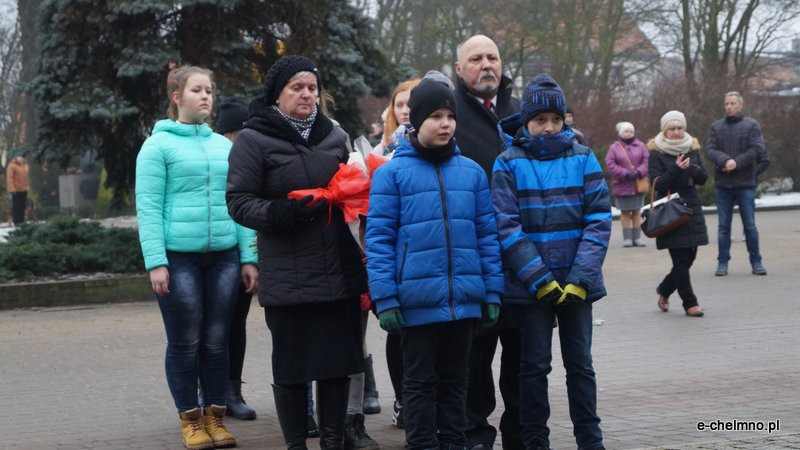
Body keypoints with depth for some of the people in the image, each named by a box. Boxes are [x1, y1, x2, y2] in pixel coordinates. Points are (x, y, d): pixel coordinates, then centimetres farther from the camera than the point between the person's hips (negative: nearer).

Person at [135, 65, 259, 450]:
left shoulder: (224, 146, 12)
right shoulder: (159, 145, -2)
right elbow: (148, 208, -6)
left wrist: (248, 258, 6)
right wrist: (155, 262, -14)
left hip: (224, 255, 4)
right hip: (178, 256, -4)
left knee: (217, 341, 7)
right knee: (185, 342, 3)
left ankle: (215, 417, 16)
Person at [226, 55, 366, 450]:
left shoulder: (335, 136, 14)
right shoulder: (253, 140, -2)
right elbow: (239, 202, -6)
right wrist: (282, 213, -22)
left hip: (339, 272, 4)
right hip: (288, 278, -4)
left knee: (338, 359, 8)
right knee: (291, 364, 3)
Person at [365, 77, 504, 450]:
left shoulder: (471, 172, 6)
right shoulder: (392, 172, -4)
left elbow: (487, 235, 9)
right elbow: (378, 239, -5)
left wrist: (492, 293, 5)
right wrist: (385, 299, -10)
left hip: (464, 300, 3)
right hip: (418, 301, -3)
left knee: (454, 379, 15)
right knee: (420, 381, 7)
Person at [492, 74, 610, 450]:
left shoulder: (582, 158, 2)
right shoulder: (508, 163, -3)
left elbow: (599, 219, -3)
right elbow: (507, 226, -9)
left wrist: (581, 277, -13)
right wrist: (539, 279, -16)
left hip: (577, 284, 2)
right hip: (530, 286, -1)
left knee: (580, 363, 8)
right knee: (535, 365, 6)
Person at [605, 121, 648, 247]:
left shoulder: (640, 146, 5)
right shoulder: (614, 147, 0)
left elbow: (646, 161, -2)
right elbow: (610, 164, -9)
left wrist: (639, 172, -19)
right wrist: (625, 173, -18)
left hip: (638, 184, 1)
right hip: (622, 185, -1)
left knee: (637, 211, 6)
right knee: (625, 212, 3)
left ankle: (637, 237, 10)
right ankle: (627, 238, 8)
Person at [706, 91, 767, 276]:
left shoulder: (752, 125, 2)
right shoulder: (716, 127, 10)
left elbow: (757, 150, -8)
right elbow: (710, 149, -2)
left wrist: (737, 163, -18)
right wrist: (725, 160, -21)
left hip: (745, 183, -2)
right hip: (723, 184, 2)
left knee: (750, 225, 1)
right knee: (723, 225, 5)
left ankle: (756, 262, 9)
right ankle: (722, 262, 10)